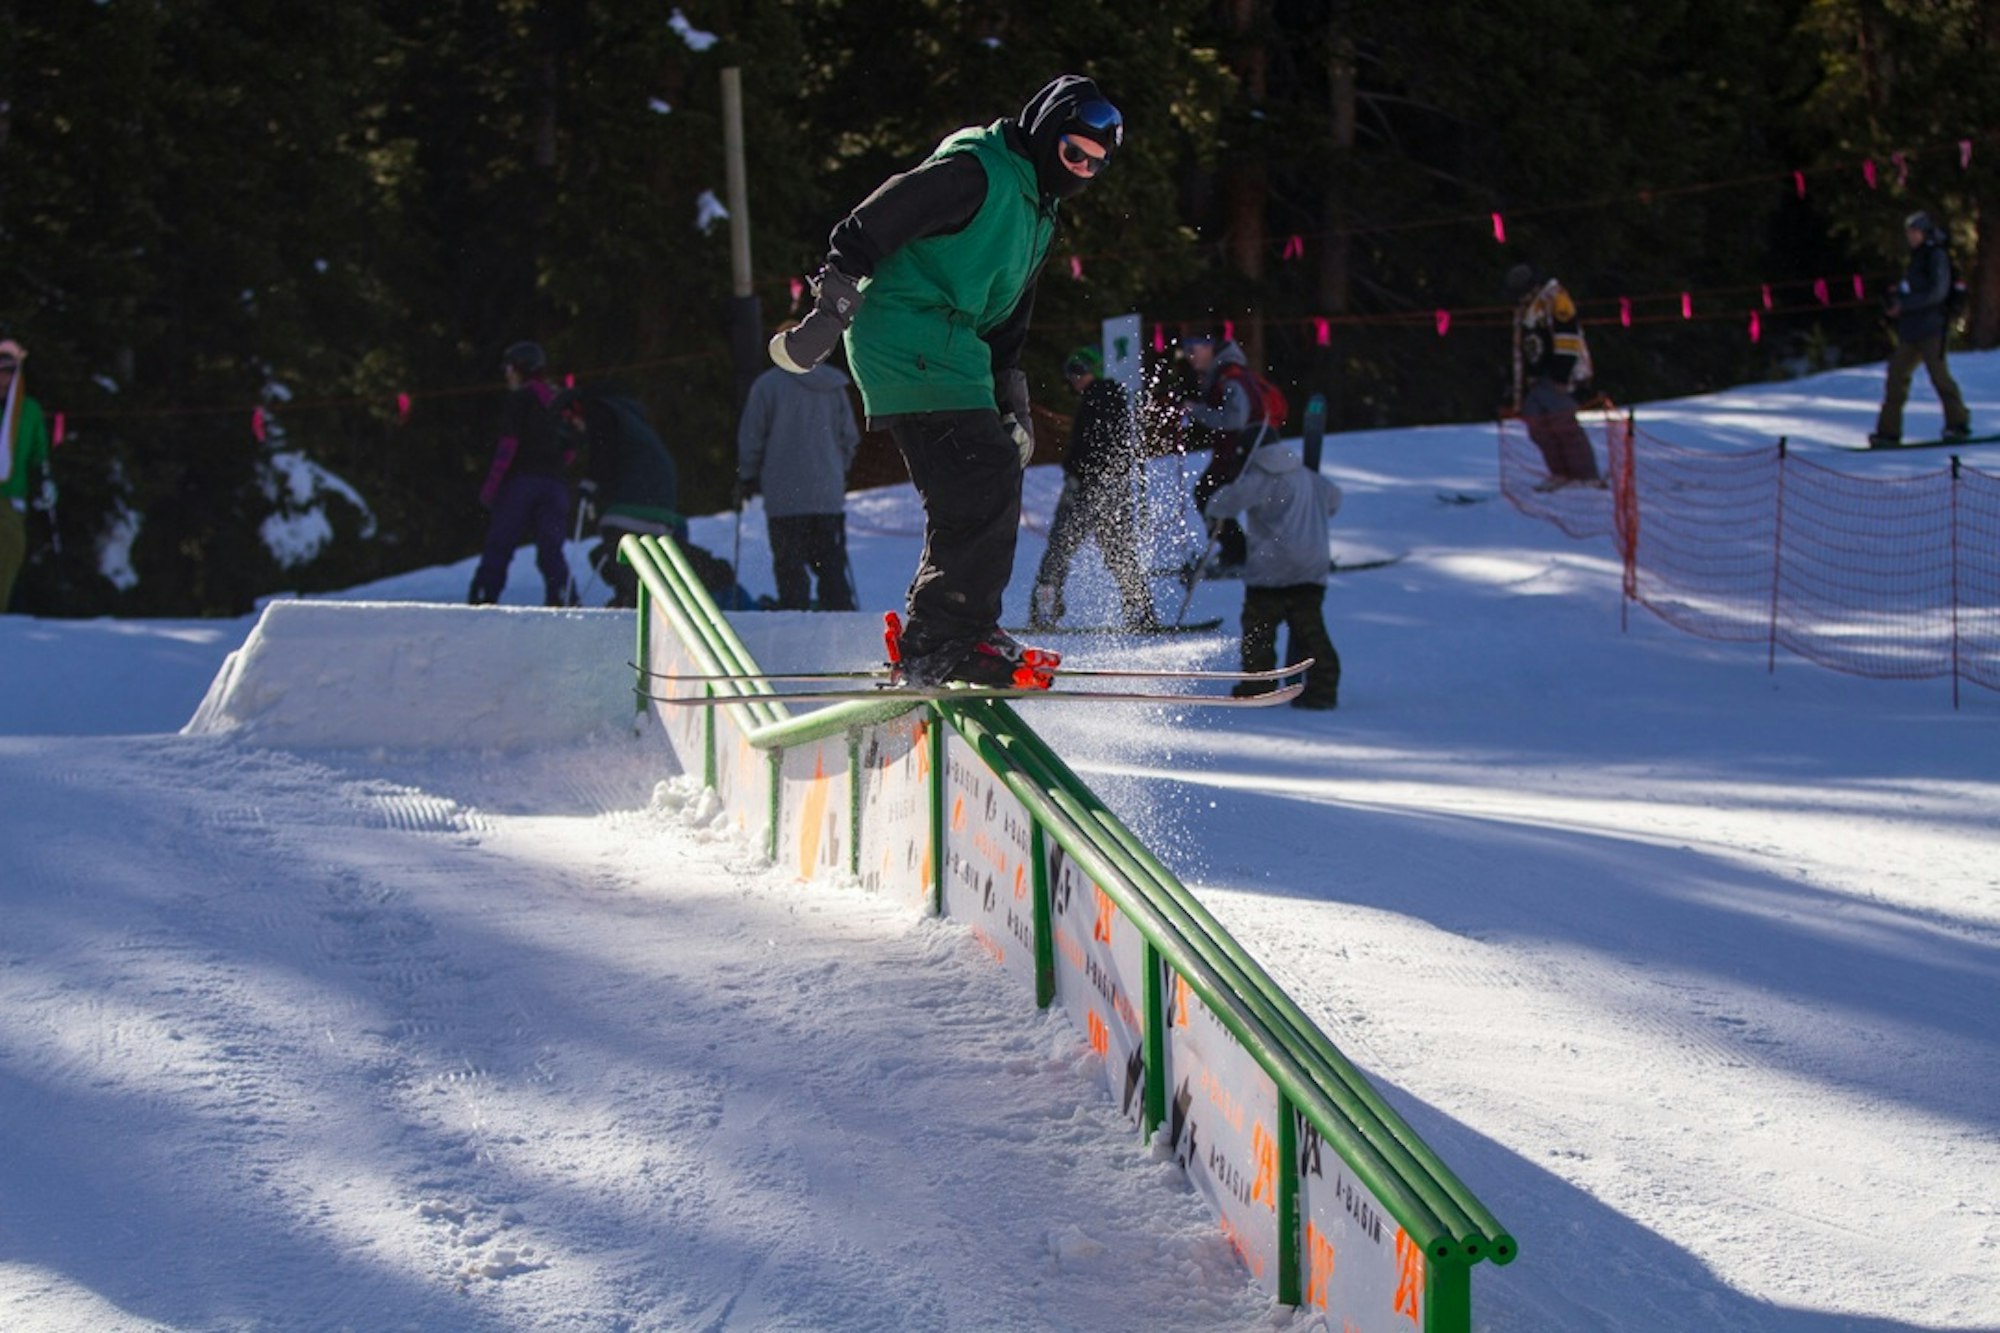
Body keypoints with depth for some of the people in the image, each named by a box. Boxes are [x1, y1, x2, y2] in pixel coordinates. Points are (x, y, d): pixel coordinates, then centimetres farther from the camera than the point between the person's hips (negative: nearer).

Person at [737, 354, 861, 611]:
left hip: (785, 498, -4)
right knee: (832, 569, 10)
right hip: (829, 497, 4)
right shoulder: (834, 386, 6)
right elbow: (850, 438, 13)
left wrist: (746, 477, 11)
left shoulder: (768, 384, -7)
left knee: (790, 570, -3)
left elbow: (750, 438, -3)